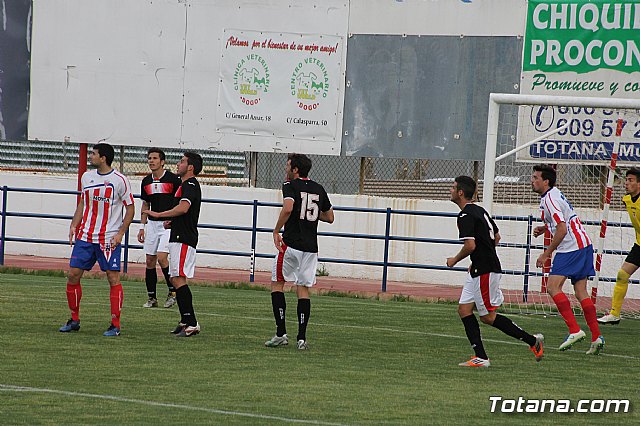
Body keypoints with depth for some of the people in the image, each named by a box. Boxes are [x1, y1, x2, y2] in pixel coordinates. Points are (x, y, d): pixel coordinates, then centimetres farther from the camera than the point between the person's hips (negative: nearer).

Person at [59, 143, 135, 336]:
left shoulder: (120, 180, -7)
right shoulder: (87, 177, 9)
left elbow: (130, 208, -3)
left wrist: (120, 233, -12)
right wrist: (74, 225, 8)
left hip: (109, 239, -6)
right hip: (85, 236, 6)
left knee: (113, 278, -6)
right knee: (73, 274, 2)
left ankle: (115, 325, -1)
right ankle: (74, 320, 15)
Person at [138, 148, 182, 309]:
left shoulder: (173, 179, -7)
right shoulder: (146, 181, 11)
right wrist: (142, 226, 15)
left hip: (169, 224, -6)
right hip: (152, 223, 6)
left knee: (162, 258, -18)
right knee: (150, 261, 4)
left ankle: (173, 291, -1)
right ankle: (152, 298, 12)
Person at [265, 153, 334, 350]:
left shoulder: (290, 185, -6)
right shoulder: (319, 189, 13)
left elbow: (288, 208, -24)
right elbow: (330, 217, 20)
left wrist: (276, 231, -15)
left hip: (291, 244, -5)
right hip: (311, 247, 5)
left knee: (277, 283, 5)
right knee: (303, 288, 9)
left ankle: (281, 333, -4)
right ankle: (302, 338, 1)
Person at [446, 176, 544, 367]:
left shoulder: (466, 215, -16)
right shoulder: (479, 210, 15)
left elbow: (470, 245, -26)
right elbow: (496, 237, 24)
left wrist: (454, 260, -8)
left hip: (485, 270, -10)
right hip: (478, 269, 10)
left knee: (488, 316, -3)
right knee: (464, 310, 6)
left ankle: (532, 340, 3)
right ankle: (481, 357, 3)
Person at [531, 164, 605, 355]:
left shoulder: (549, 199, -14)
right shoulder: (554, 194, 17)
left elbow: (562, 230, -21)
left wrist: (547, 253, -15)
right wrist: (544, 228, 18)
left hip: (571, 248, -10)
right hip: (583, 245, 10)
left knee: (553, 286, -13)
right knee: (581, 291, 7)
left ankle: (574, 330, -19)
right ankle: (596, 337, 3)